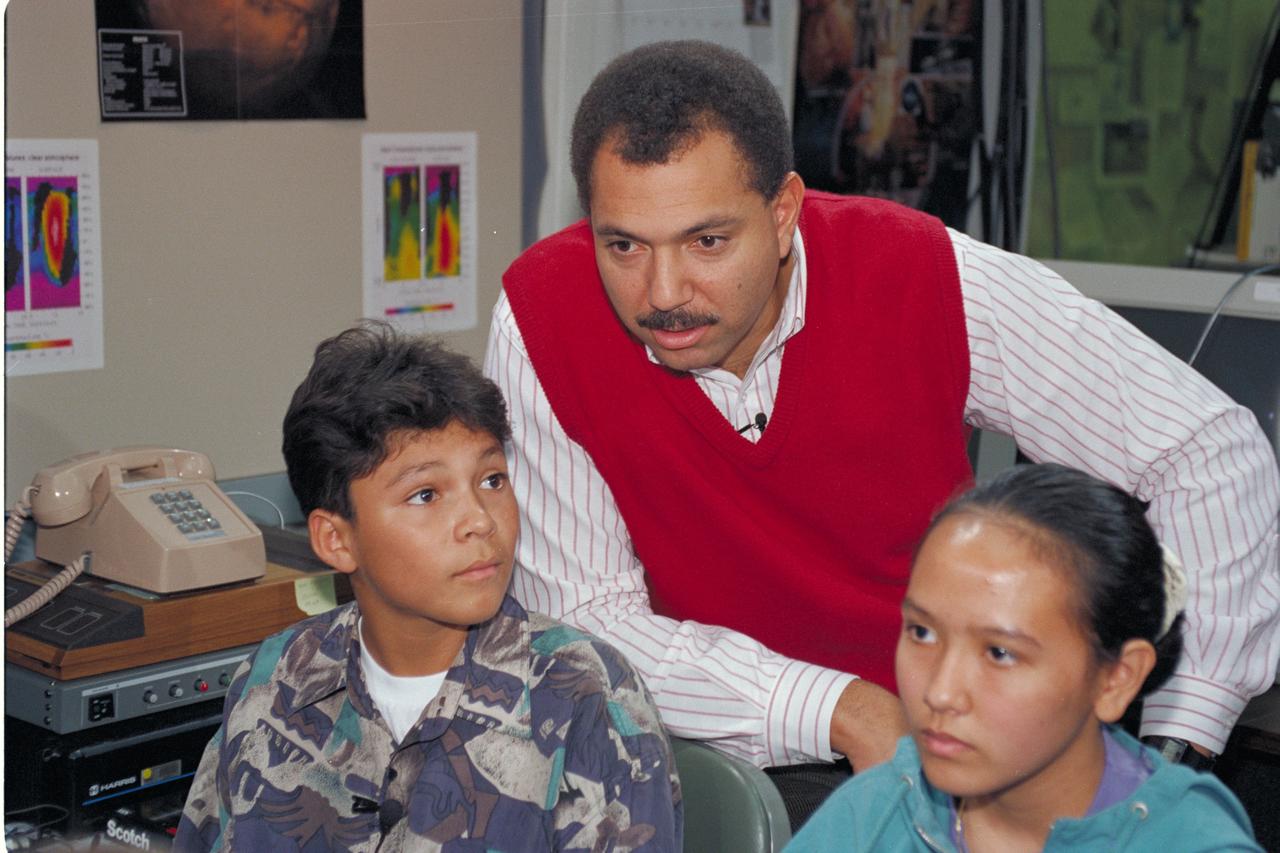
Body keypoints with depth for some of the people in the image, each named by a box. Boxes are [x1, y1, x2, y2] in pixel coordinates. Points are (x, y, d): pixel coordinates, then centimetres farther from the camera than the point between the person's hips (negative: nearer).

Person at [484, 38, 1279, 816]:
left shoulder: (921, 275, -21)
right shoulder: (543, 315, -21)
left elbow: (1214, 452, -16)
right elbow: (580, 617, -16)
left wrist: (1172, 751, -20)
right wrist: (842, 711, -26)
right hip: (721, 751, -1)